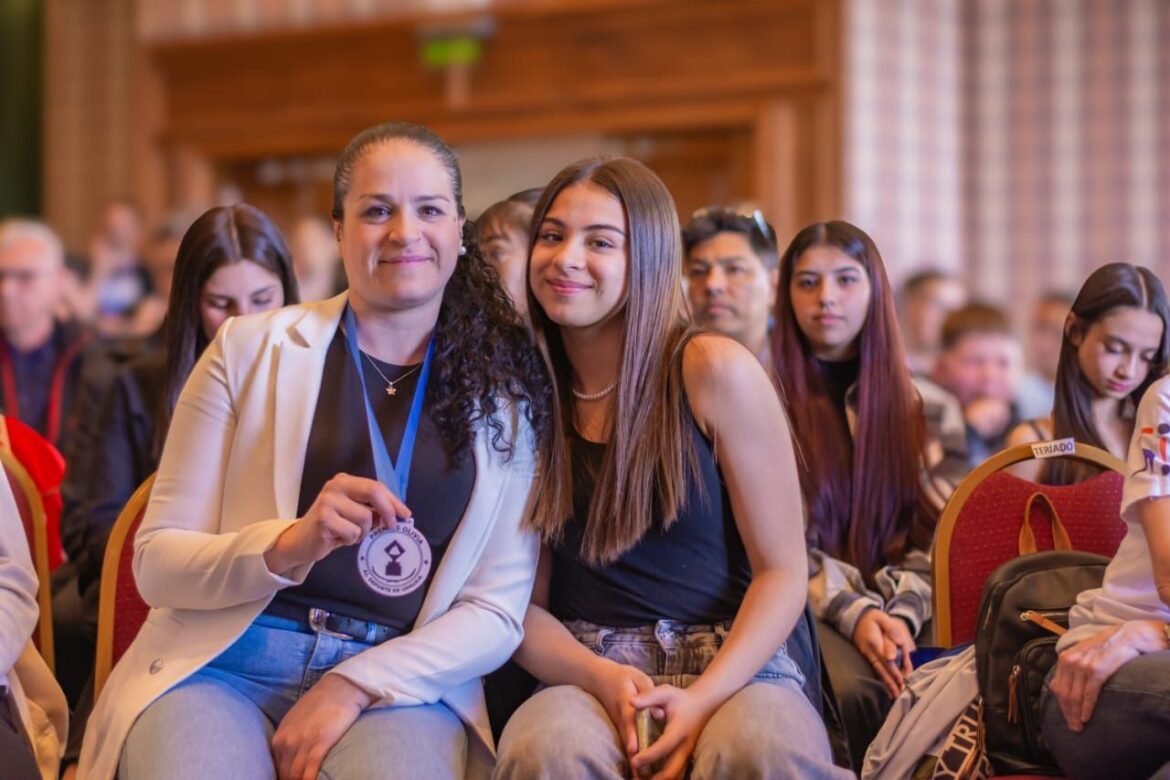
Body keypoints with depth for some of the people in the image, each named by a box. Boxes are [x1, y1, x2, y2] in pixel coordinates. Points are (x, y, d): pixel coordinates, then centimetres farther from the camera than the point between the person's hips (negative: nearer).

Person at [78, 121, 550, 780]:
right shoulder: (249, 349, 6)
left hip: (398, 683, 0)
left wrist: (354, 686, -11)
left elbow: (497, 612, 4)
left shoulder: (504, 387, 8)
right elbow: (156, 564, 3)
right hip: (225, 667, 0)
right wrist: (288, 546, -16)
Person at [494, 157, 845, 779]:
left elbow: (781, 571, -2)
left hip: (731, 664, -1)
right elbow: (523, 603, 8)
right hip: (585, 669, 1)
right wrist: (602, 678, -14)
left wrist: (703, 698, -18)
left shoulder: (715, 372, -2)